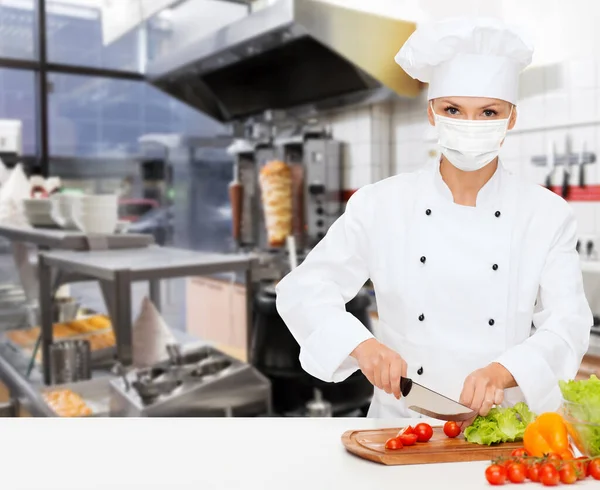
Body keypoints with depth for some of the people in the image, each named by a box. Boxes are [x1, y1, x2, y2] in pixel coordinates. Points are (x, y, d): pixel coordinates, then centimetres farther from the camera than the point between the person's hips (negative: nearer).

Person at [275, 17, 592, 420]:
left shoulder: (549, 215, 1)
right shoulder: (380, 205, -2)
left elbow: (569, 324, -5)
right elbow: (303, 290, -2)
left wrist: (503, 371, -24)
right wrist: (361, 344, -19)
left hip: (506, 427, 2)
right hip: (400, 419, -1)